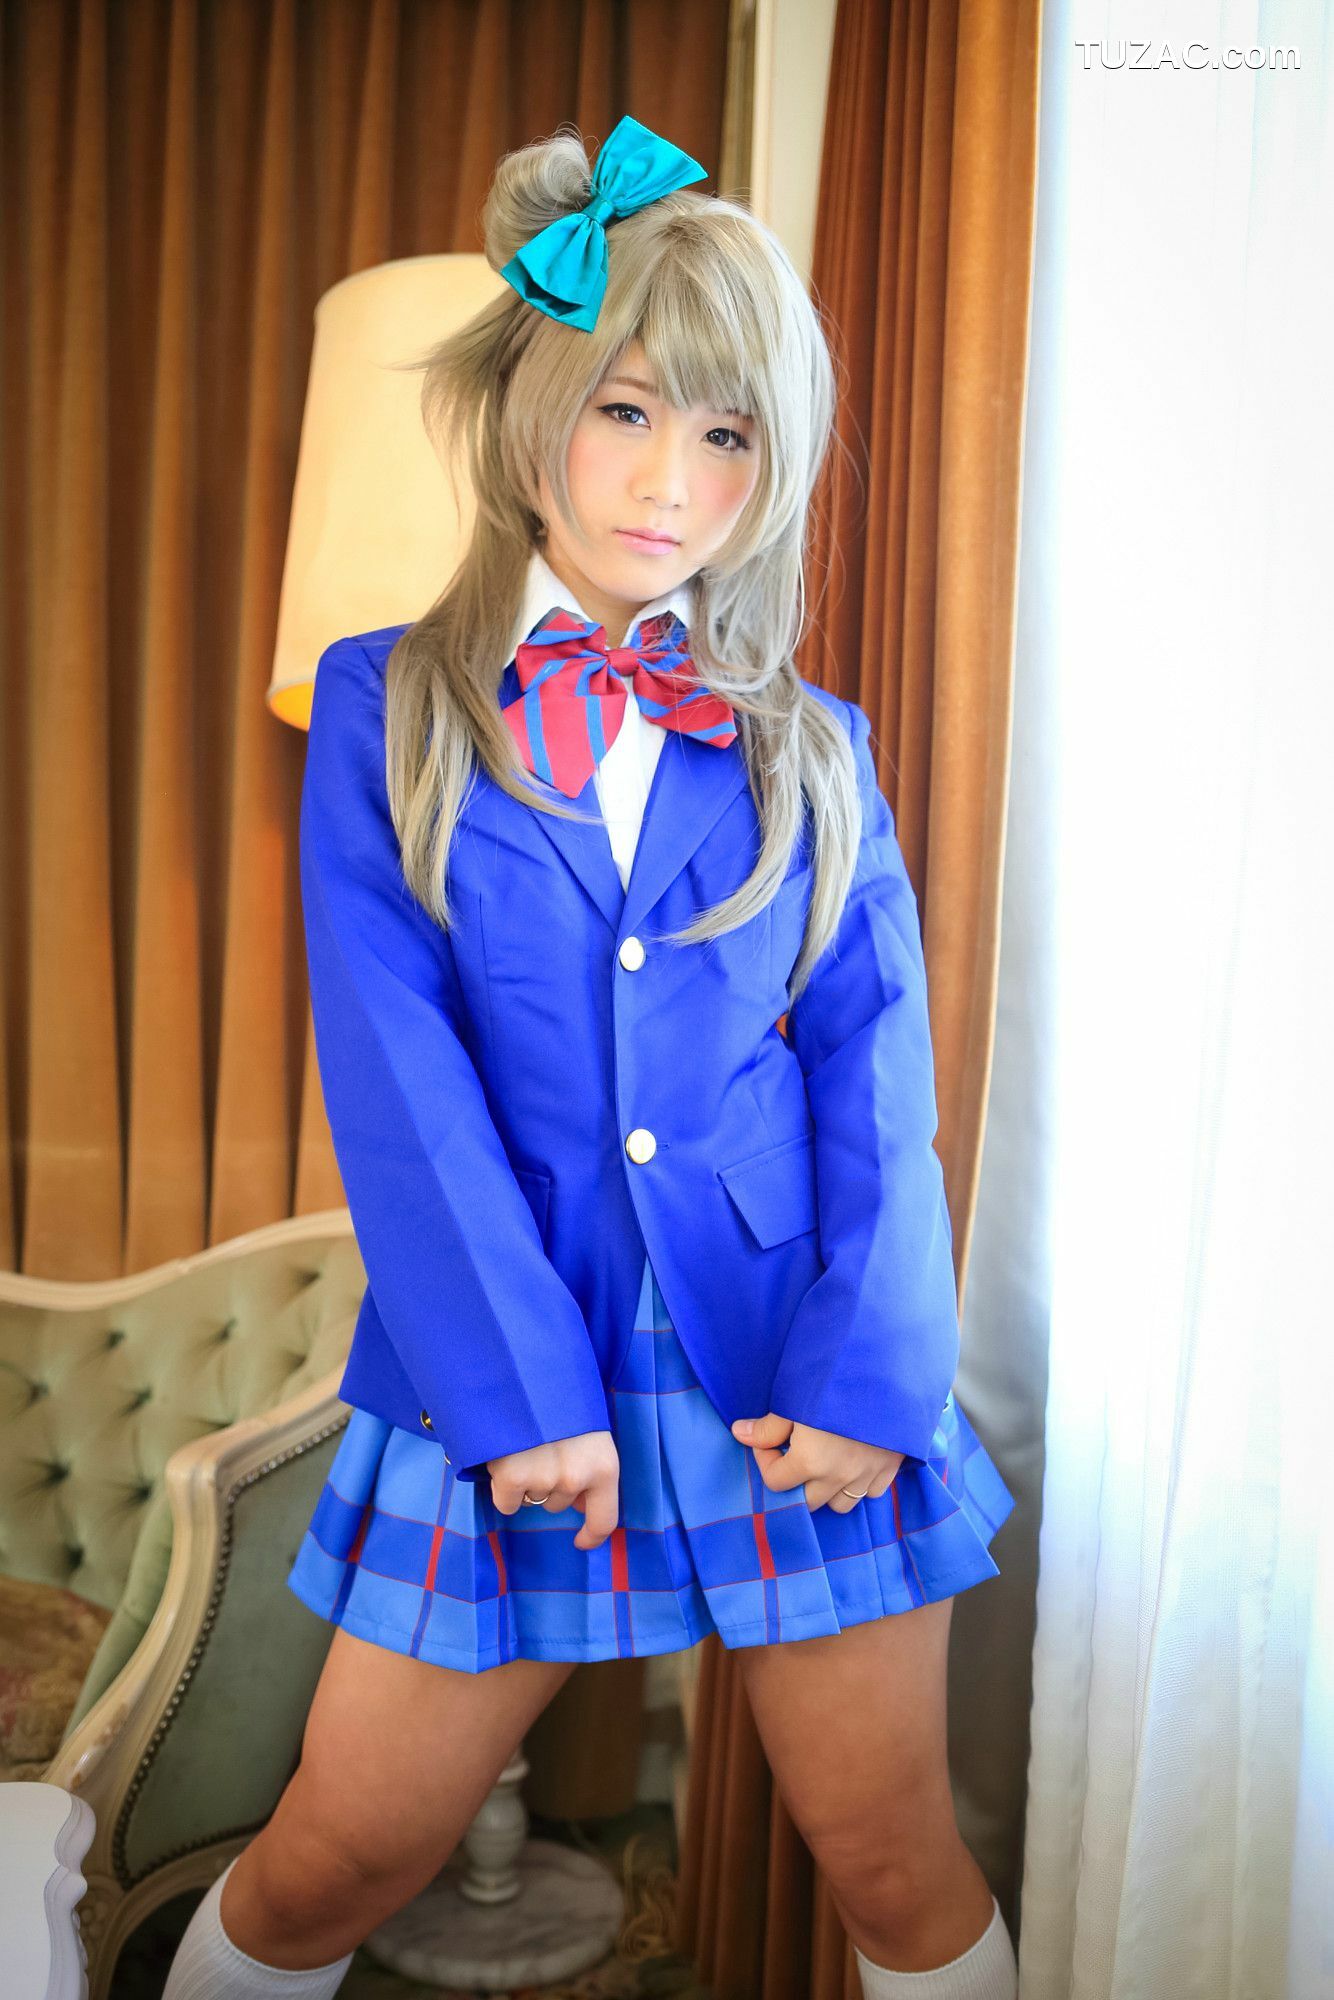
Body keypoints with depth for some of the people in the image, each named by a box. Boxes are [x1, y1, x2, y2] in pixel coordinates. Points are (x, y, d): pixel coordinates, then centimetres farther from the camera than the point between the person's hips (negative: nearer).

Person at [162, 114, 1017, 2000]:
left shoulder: (809, 745, 7)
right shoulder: (386, 706, 2)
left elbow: (876, 1065, 1)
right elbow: (392, 1062, -6)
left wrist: (868, 1367, -12)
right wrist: (517, 1387, -13)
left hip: (797, 1378, 2)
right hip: (508, 1367, -1)